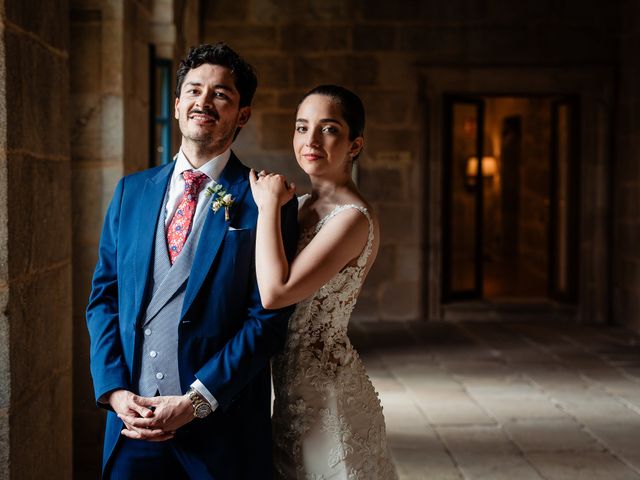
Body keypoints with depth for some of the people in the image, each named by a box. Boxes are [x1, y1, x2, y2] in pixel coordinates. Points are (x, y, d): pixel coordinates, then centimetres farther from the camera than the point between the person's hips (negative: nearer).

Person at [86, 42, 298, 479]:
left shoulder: (264, 201, -5)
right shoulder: (130, 192, 9)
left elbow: (268, 318, -10)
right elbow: (104, 297, 9)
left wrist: (195, 402, -15)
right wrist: (114, 389, -5)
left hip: (223, 428, -3)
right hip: (132, 422, 3)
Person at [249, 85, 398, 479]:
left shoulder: (354, 218, -20)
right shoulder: (304, 204, 7)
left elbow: (275, 292, -30)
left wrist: (270, 205, -20)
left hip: (327, 391, -8)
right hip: (296, 388, 8)